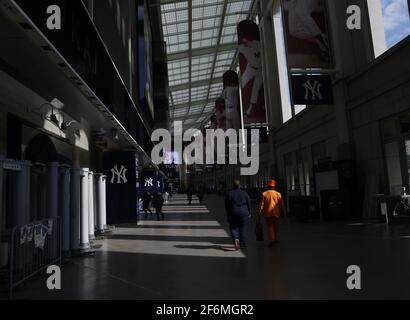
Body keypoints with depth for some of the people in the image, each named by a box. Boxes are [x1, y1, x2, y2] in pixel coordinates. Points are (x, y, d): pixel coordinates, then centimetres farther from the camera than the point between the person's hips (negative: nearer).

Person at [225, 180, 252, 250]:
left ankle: (236, 239, -15)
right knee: (242, 228, 11)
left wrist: (228, 215, 6)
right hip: (243, 213, 1)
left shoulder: (229, 194, -1)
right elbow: (249, 204, 4)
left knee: (233, 228, 10)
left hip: (233, 213, -1)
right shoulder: (245, 193, 3)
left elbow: (227, 206, -1)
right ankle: (242, 244, 14)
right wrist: (249, 213, 13)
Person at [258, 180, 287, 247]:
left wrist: (260, 213, 1)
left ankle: (271, 240, -7)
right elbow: (282, 204, 3)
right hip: (276, 213, 1)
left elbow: (261, 204, -5)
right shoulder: (278, 194, -1)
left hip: (268, 213, -1)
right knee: (276, 226, 15)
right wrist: (283, 212, 13)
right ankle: (276, 239, 23)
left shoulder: (264, 194, -4)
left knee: (270, 226, 5)